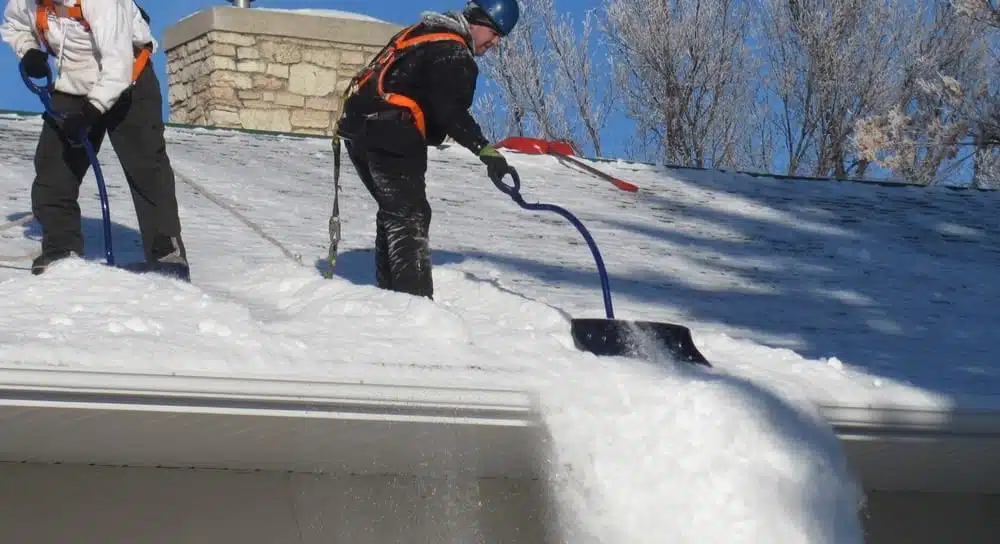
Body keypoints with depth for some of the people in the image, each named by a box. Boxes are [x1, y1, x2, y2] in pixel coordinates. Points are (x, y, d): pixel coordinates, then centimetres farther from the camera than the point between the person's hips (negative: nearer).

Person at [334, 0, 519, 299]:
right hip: (389, 137, -10)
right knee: (410, 217, -10)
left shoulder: (422, 31, 21)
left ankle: (389, 293, 24)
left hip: (357, 125, 10)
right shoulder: (453, 53, -10)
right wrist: (485, 150, -26)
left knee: (393, 212, 19)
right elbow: (451, 112, -21)